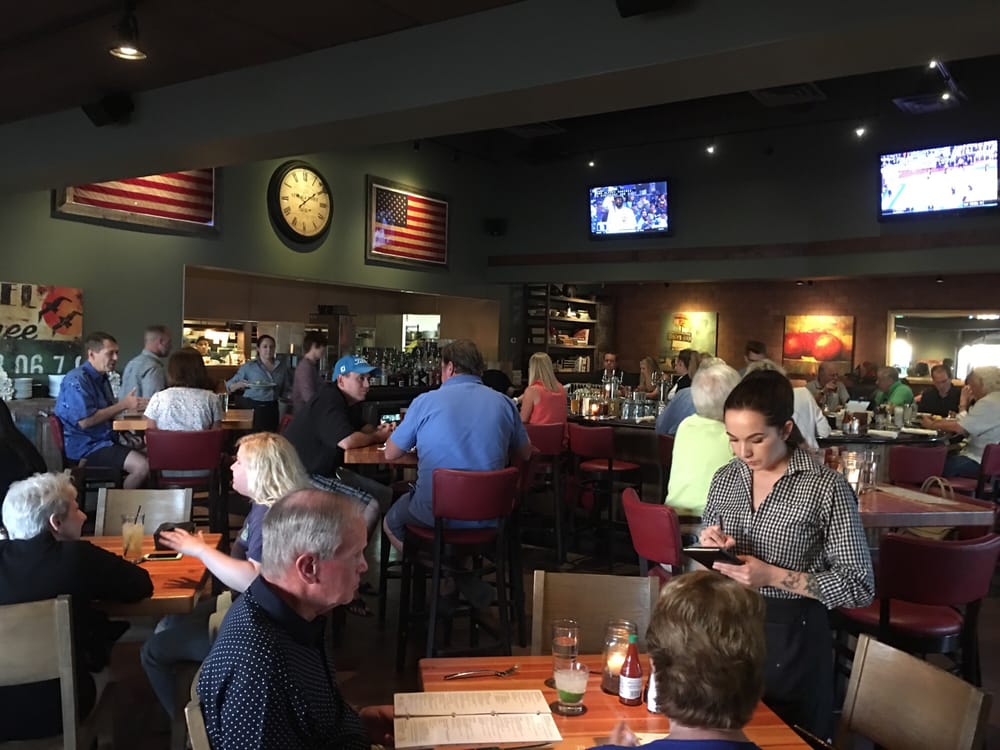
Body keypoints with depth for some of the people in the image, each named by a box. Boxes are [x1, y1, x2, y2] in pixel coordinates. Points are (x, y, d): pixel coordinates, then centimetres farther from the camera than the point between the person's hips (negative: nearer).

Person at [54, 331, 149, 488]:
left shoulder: (102, 378, 17)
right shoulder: (77, 380, -13)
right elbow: (85, 421, -20)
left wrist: (132, 406, 3)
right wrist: (123, 405, -15)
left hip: (105, 441, 10)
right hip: (85, 447, -9)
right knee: (142, 466, -26)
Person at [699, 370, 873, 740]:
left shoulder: (826, 487, -16)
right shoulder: (725, 477, 0)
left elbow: (859, 587, -14)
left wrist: (774, 576, -23)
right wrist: (709, 548, -13)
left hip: (793, 638, -4)